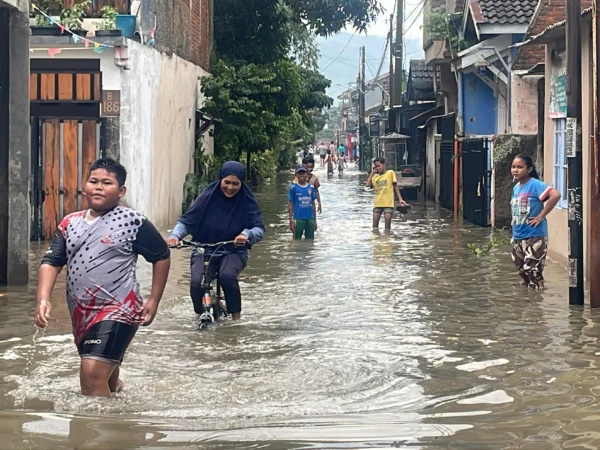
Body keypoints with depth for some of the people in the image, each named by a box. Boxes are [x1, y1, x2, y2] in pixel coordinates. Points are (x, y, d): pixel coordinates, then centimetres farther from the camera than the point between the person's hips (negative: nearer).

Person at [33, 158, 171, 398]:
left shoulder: (133, 222, -7)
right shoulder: (70, 223, 7)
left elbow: (162, 257, 2)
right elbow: (51, 262, 3)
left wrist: (153, 301, -2)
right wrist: (43, 300, -12)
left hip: (117, 310, -6)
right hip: (80, 314, 6)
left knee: (93, 375, -21)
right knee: (104, 374, 24)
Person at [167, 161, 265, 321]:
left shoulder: (246, 201, -6)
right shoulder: (208, 196, -7)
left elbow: (259, 229, -12)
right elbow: (186, 221, -4)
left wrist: (247, 234, -35)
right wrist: (176, 235, -25)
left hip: (233, 251, -1)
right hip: (204, 250, 1)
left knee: (227, 276, -34)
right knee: (196, 282, -27)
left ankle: (236, 318, -14)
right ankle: (201, 316, 2)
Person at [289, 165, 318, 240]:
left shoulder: (311, 187, 6)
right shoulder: (293, 187, -3)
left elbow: (313, 204, 11)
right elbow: (290, 205, -1)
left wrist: (315, 220, 10)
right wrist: (291, 220, -6)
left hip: (310, 219, 3)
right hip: (298, 219, -3)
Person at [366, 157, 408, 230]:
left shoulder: (390, 173, 2)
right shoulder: (375, 176, 12)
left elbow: (395, 187, 4)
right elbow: (368, 184, -4)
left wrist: (400, 199, -2)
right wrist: (372, 172, 2)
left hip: (388, 204, -4)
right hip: (378, 204, 4)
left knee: (387, 226, -2)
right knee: (375, 225, 4)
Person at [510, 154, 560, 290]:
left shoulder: (535, 184, -14)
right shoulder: (516, 188, 11)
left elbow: (555, 195, -28)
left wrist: (541, 216, -23)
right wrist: (514, 229, 12)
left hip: (534, 236, -8)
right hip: (518, 237, 8)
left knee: (533, 271, -7)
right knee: (522, 270, 15)